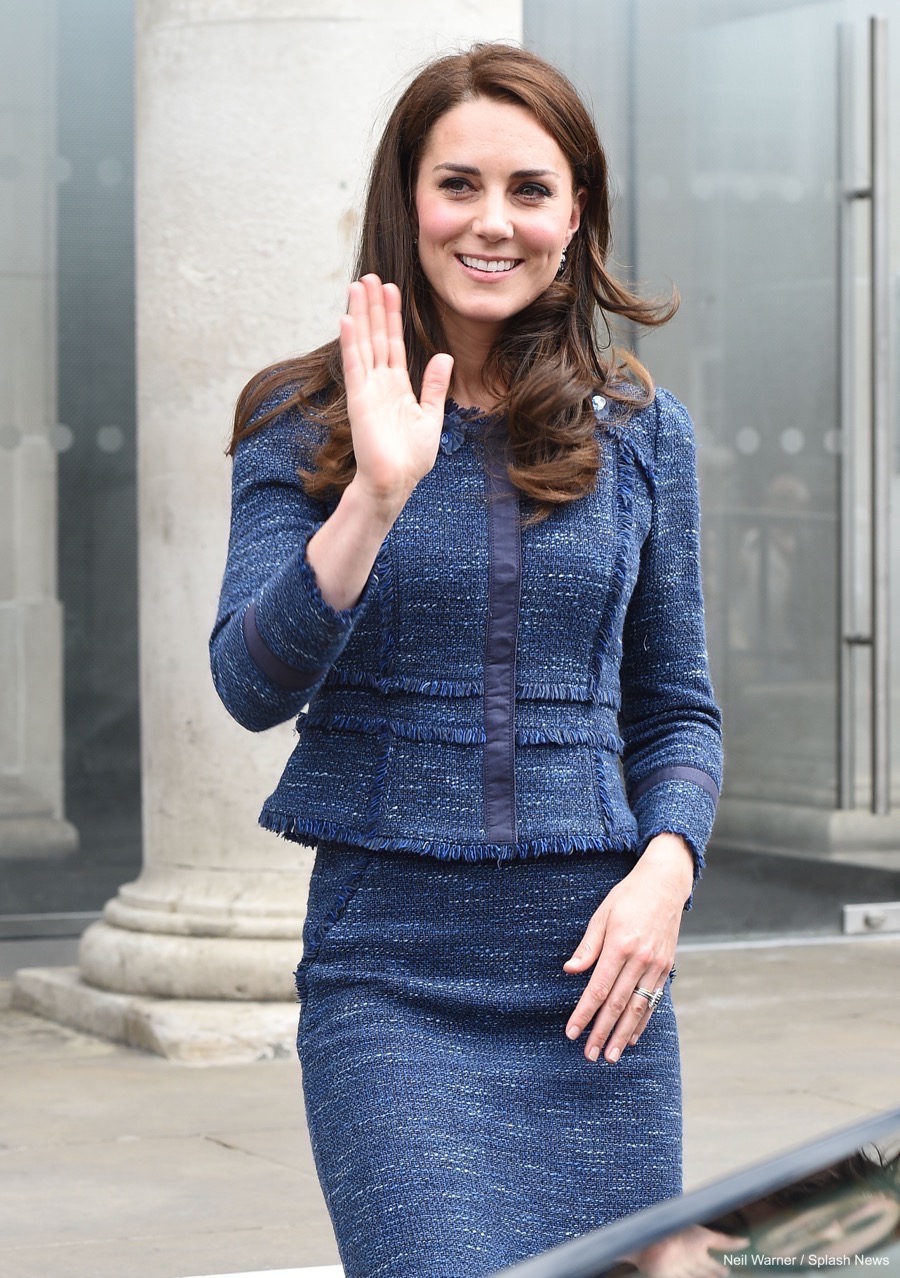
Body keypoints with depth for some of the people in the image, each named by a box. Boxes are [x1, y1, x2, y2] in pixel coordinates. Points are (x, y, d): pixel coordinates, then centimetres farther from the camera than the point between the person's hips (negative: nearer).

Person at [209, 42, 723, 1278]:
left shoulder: (640, 433, 8)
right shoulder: (307, 425, 1)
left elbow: (676, 709, 13)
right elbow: (253, 686, -10)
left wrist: (664, 872, -5)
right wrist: (378, 493, -22)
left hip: (594, 971, 3)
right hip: (391, 976, -3)